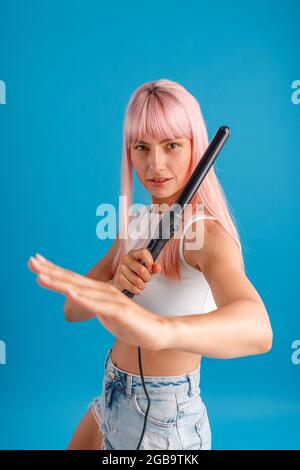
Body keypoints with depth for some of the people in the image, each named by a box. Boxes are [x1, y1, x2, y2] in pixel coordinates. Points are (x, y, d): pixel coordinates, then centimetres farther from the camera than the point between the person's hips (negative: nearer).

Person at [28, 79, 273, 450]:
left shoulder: (208, 232, -23)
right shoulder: (136, 223, -1)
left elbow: (258, 329, -43)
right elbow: (74, 308, -4)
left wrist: (160, 329, -63)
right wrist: (117, 284, -26)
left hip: (163, 419, -7)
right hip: (115, 398, 7)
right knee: (76, 445, 30)